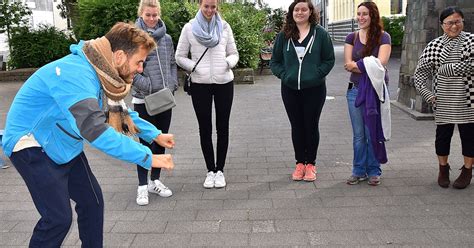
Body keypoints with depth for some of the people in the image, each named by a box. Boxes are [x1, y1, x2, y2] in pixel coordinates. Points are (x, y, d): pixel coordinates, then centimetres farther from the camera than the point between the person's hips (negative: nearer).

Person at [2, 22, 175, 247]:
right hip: (31, 144, -9)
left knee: (92, 201, 8)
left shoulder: (104, 71, -2)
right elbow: (94, 129, -43)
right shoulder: (76, 73, -32)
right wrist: (147, 158, -40)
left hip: (62, 145, 9)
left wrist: (155, 135, 8)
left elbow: (120, 110, 14)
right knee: (58, 218, -12)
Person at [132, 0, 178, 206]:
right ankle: (143, 186, 14)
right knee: (146, 142, 1)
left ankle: (155, 180, 26)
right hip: (143, 99, -5)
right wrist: (147, 86, -17)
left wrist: (172, 85, 0)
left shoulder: (166, 38, 8)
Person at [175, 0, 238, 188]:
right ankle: (210, 171, 19)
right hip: (200, 85, -1)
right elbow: (179, 57, 5)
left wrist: (228, 62, -11)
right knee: (205, 129, 6)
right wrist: (194, 67, -11)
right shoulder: (189, 28, 2)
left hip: (224, 83, 1)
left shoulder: (224, 26, 6)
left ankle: (220, 170, 19)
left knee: (222, 128, 6)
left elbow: (234, 54, 10)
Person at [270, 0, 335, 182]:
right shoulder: (284, 35, 3)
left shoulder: (320, 33, -2)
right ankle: (299, 163, 23)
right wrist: (284, 75, -7)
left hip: (314, 89, -2)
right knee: (296, 126, 10)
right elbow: (274, 61, 8)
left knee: (311, 126, 7)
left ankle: (311, 164, 21)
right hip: (290, 90, 2)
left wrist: (317, 75, -11)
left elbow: (329, 59, 1)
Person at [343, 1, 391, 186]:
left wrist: (357, 64, -9)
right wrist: (369, 65, -13)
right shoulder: (351, 38, 7)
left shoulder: (383, 37, -1)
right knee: (358, 134, 7)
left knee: (373, 132, 4)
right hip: (355, 90, 2)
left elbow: (381, 63, -14)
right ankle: (359, 171, 19)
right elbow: (348, 65, -3)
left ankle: (374, 171, 18)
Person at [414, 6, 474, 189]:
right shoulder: (434, 46, 4)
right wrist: (428, 95, -6)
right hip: (443, 103, 1)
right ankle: (443, 169, 29)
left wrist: (446, 68, -14)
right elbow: (420, 73, 3)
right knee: (442, 135, 10)